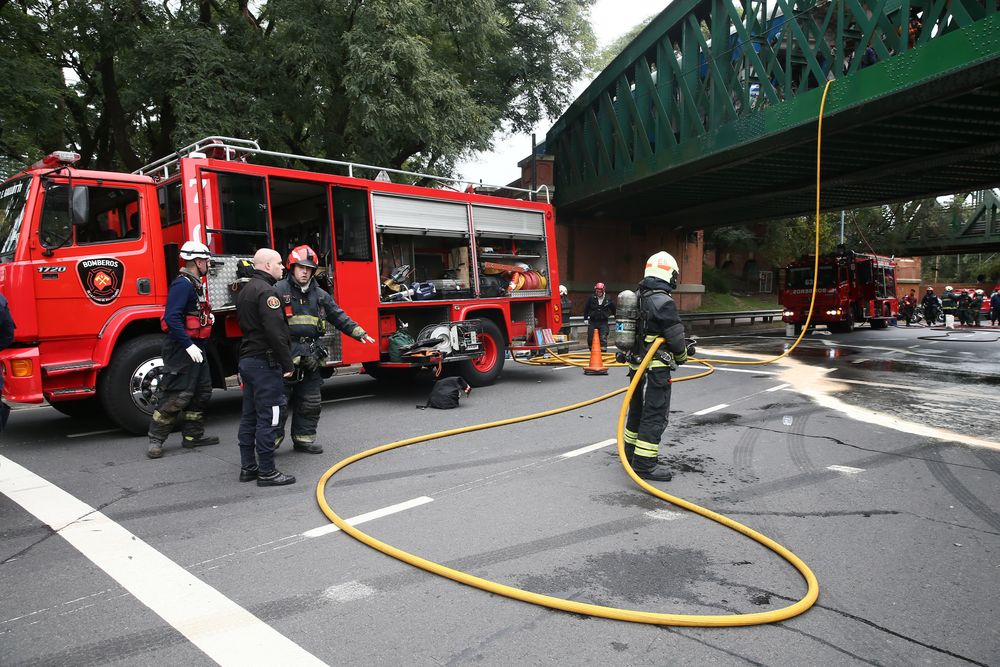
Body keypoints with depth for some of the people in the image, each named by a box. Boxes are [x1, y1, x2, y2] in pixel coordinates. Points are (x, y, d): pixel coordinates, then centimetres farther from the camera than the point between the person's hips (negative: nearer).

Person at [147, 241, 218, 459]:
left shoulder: (195, 284, 15)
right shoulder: (182, 284, -16)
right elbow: (172, 318, -25)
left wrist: (207, 316, 9)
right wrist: (189, 345, -26)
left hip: (195, 348, 10)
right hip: (181, 349, -10)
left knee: (201, 392, 14)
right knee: (176, 396, -6)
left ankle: (193, 435, 24)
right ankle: (156, 440, 4)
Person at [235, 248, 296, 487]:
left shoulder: (245, 290, 17)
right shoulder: (266, 291, -16)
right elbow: (275, 332, -23)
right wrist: (287, 364, -18)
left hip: (247, 359, 10)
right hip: (265, 362, -10)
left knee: (249, 417, 13)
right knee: (268, 418, -5)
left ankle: (248, 467, 20)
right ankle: (267, 472, -1)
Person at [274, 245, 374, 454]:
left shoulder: (320, 294, 14)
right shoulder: (279, 290, -4)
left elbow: (338, 316, 16)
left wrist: (358, 332, 6)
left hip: (310, 357, 6)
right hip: (286, 356, -6)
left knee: (310, 401, 11)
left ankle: (304, 438, 22)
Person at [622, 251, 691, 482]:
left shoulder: (639, 298, 9)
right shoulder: (663, 302, -18)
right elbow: (675, 337, -15)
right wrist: (682, 356, 6)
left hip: (637, 365, 9)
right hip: (656, 368, -9)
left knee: (637, 410, 19)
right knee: (655, 414, -3)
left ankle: (631, 454, 32)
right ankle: (644, 464, 0)